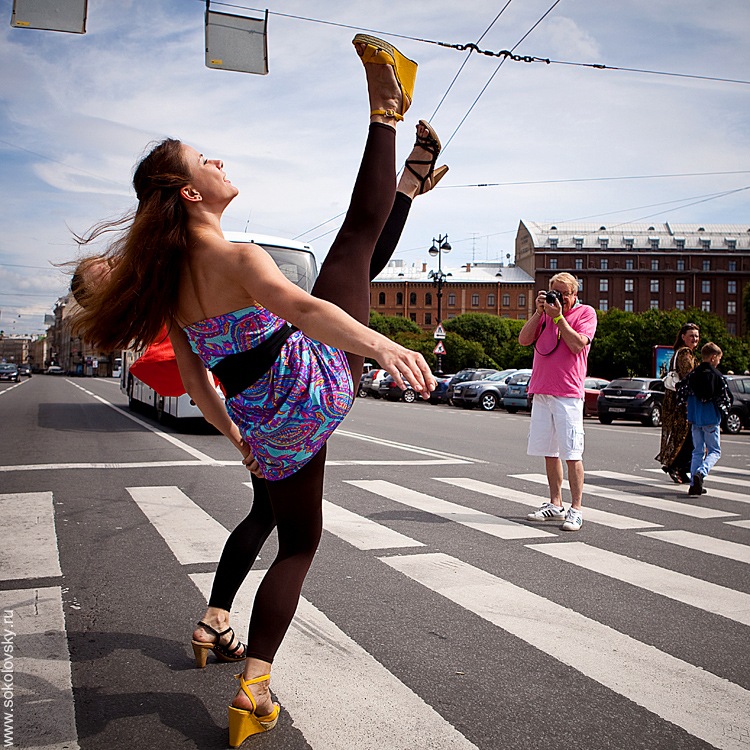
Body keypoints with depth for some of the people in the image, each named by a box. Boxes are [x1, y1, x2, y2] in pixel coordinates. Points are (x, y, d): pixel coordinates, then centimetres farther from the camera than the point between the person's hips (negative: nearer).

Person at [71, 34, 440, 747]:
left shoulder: (168, 280, 8)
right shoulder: (238, 259, -16)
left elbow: (194, 379, 15)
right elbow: (299, 307, -37)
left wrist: (235, 433, 25)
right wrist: (382, 345, -50)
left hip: (267, 430, 7)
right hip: (315, 387, -7)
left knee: (292, 536, 28)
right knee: (361, 227, 3)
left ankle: (213, 624, 31)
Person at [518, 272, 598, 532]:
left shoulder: (586, 312, 1)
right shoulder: (545, 312, 15)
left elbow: (577, 344, -14)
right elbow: (524, 340, 4)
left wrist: (558, 316, -12)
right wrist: (539, 312, -3)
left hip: (568, 393, -5)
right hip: (541, 391, 6)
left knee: (571, 453, -6)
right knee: (549, 451, 10)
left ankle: (576, 509, -1)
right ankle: (555, 504, 19)